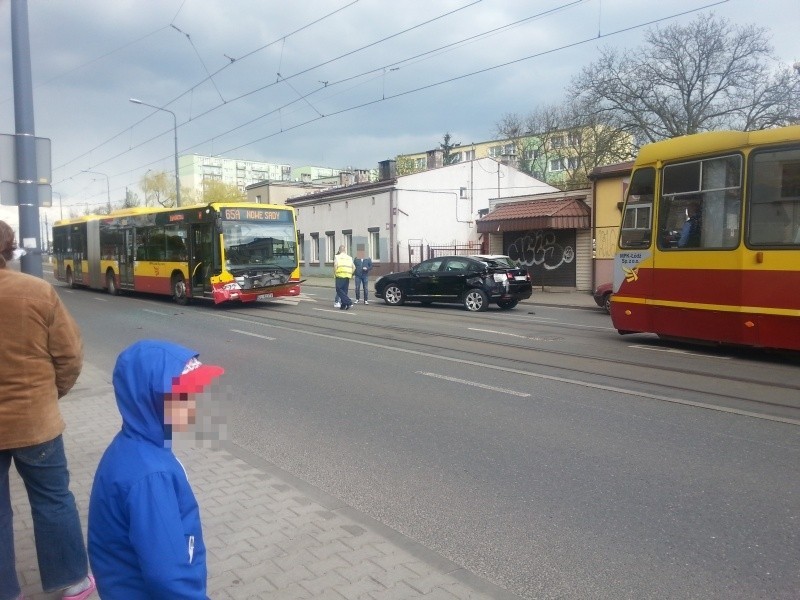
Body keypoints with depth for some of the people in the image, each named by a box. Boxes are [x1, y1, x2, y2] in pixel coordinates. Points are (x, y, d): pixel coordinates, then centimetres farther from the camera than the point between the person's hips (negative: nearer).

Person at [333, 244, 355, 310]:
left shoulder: (337, 256, 2)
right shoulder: (349, 257, 17)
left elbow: (335, 265, -12)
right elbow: (354, 267, 12)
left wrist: (334, 274, -2)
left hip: (340, 276, -5)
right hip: (348, 277, 5)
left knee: (339, 290, -2)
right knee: (344, 291, 11)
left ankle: (349, 302, -15)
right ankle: (343, 306, 9)